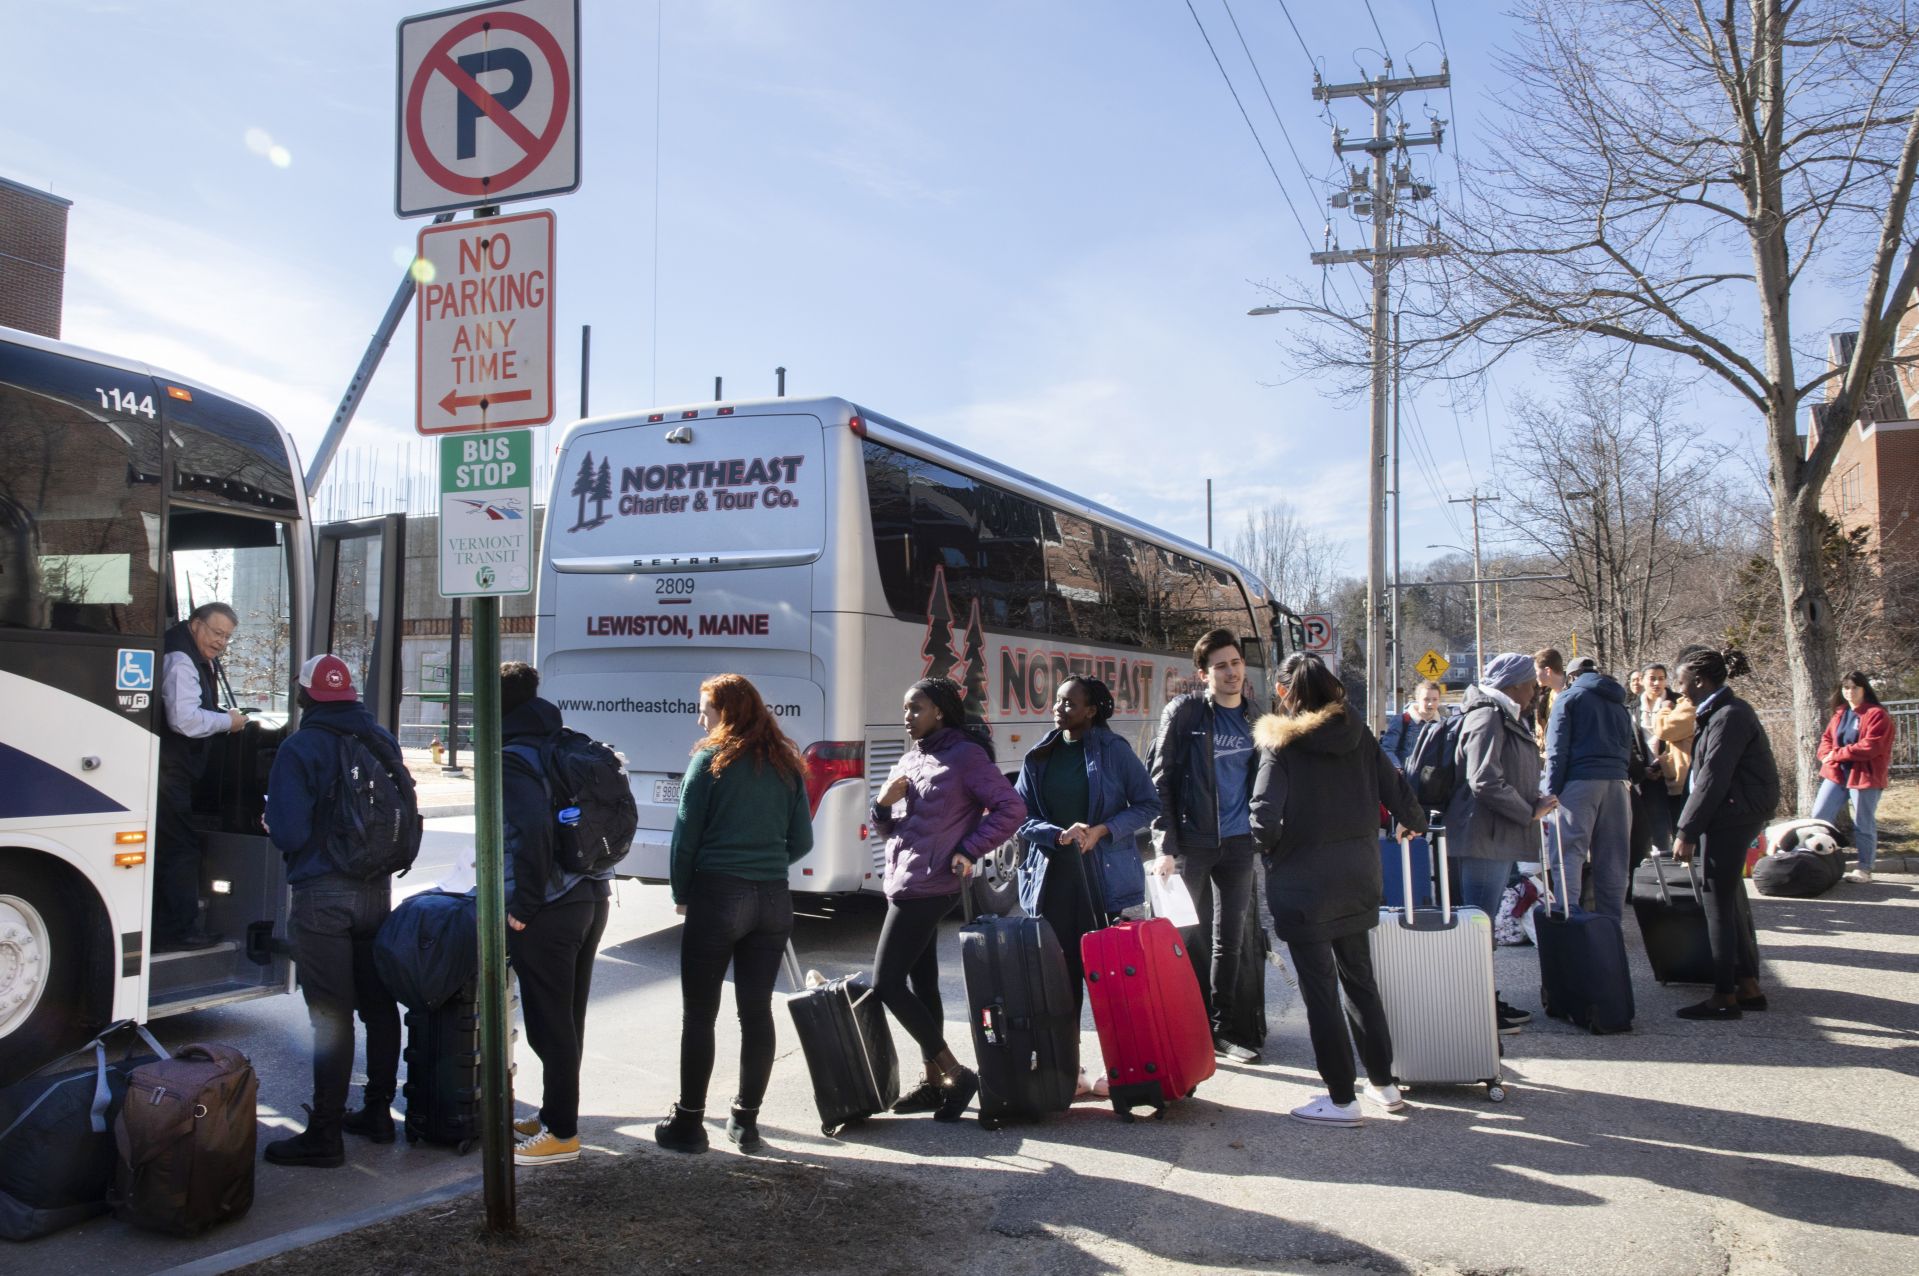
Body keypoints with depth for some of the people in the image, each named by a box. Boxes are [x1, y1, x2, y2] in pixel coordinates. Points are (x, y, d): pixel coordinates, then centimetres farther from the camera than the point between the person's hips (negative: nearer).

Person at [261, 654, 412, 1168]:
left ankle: (325, 1134, 2)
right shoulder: (382, 740, 6)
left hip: (323, 894, -6)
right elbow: (407, 814, 12)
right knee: (379, 1005, 15)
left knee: (331, 1015, -4)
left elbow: (287, 832, -15)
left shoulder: (300, 748, -11)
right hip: (378, 890, 6)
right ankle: (378, 1112, 26)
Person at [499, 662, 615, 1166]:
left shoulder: (513, 759, -13)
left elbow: (534, 830, -28)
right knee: (567, 1019, 18)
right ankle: (555, 1116, 31)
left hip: (549, 911, -9)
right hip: (592, 898, 9)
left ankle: (561, 1133, 10)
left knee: (549, 1024, 1)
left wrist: (523, 906, -18)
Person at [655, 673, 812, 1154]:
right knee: (757, 1011, 10)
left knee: (699, 1014, 5)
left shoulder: (711, 759, -6)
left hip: (717, 897, -5)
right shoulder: (786, 765, 8)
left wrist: (681, 894, 6)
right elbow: (802, 841, 11)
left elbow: (686, 835, -6)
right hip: (773, 901, 5)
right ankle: (746, 1121, 18)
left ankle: (689, 1123, 10)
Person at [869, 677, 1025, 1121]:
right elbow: (888, 827, 19)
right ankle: (934, 1081, 19)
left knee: (886, 982, -10)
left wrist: (968, 851, -15)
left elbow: (1010, 808, -13)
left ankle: (954, 1073, -4)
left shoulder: (965, 755, -9)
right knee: (921, 982, 12)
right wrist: (885, 802, -2)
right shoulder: (910, 760, 16)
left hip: (928, 886, -9)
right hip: (905, 884, 9)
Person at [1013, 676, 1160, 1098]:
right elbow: (1019, 815, 8)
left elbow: (1147, 804, 1)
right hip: (1052, 877, 3)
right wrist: (1059, 835, -10)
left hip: (1107, 877, -3)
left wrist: (1101, 831, -12)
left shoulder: (1114, 749, -1)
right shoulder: (1039, 758, 10)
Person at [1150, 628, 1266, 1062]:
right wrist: (1165, 846, -14)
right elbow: (1161, 781, -8)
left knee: (1230, 940, 10)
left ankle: (1219, 1028, 21)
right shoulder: (1184, 712, -6)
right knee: (1191, 938, 1)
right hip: (1193, 842, -5)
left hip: (1238, 845, 5)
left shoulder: (1254, 718, 10)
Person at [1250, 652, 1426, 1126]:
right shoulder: (1358, 734, 1)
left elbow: (1265, 817, -22)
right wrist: (1414, 822, 25)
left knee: (1320, 990, 3)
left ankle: (1341, 1099, 8)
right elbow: (1396, 791, 4)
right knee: (1360, 979, 19)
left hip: (1303, 882, -5)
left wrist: (1270, 844, 0)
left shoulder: (1281, 744, -13)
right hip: (1357, 877, 6)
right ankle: (1383, 1083, 28)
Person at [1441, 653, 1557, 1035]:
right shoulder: (1487, 717, -16)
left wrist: (1535, 802, 8)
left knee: (1485, 921, 16)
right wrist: (1529, 812, -16)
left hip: (1500, 837, 11)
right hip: (1483, 837, -11)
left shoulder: (1507, 718, 18)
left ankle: (1487, 1001, 26)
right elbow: (1486, 782, -25)